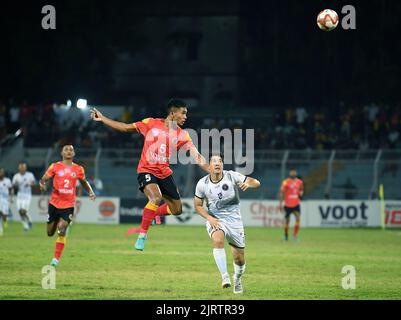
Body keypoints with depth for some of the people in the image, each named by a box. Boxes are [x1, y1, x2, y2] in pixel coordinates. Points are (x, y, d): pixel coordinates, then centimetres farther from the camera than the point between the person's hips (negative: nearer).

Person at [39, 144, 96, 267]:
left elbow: (84, 182, 20)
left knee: (62, 231, -17)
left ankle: (56, 259, -8)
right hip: (54, 203, 1)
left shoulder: (78, 169, 4)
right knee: (50, 233, 10)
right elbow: (44, 179, -2)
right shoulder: (55, 167, 0)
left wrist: (90, 192, 3)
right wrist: (42, 184, -26)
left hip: (68, 206, -1)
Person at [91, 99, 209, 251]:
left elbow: (197, 156, -7)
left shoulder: (182, 135, -1)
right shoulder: (151, 124, -5)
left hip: (164, 173, 5)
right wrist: (102, 118, 2)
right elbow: (125, 127, 3)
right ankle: (142, 234, -16)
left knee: (177, 209, 7)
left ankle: (151, 214, 36)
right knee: (156, 198, -31)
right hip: (146, 170, -5)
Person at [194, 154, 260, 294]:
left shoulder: (232, 176, -11)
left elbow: (256, 183, -13)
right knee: (218, 240, -35)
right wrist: (209, 218, -11)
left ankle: (237, 279, 37)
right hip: (215, 220, -1)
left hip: (234, 220, 1)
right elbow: (197, 205, 5)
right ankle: (225, 276, -32)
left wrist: (248, 183, -37)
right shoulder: (202, 184, -7)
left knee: (239, 259, 6)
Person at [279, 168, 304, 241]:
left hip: (296, 204, 2)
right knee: (287, 220, 6)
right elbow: (282, 193, -5)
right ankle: (286, 235, 25)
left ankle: (295, 235, -11)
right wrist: (280, 204, -8)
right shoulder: (286, 182, -7)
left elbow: (301, 189, 26)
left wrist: (301, 193, 2)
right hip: (288, 204, -2)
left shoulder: (299, 182, 6)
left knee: (298, 218, -17)